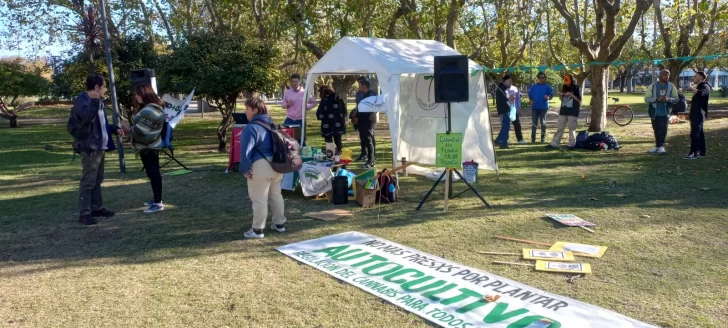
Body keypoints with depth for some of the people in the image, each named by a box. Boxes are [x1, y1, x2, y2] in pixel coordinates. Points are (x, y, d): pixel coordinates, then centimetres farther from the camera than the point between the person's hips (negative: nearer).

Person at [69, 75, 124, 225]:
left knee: (97, 180, 16)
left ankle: (97, 208, 25)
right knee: (88, 181, -8)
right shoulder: (82, 100, -12)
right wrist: (95, 101, -38)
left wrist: (115, 129, 14)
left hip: (100, 146, 10)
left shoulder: (97, 101, 19)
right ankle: (84, 213, -4)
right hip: (90, 147, -10)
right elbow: (87, 117, -32)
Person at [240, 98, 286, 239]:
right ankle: (280, 224, 31)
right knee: (276, 195, 20)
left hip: (261, 167, -9)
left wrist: (245, 169, -13)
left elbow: (245, 151, -22)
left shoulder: (251, 128, -17)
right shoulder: (271, 125, 11)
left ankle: (257, 230, 9)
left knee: (259, 199, 1)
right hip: (277, 165, 9)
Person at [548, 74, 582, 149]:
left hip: (573, 112, -5)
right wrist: (561, 95, -2)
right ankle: (554, 144, 5)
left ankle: (571, 144, 5)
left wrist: (571, 95, -15)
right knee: (559, 128, 5)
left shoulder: (576, 88, -3)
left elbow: (579, 100, -6)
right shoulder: (564, 88, 13)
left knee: (572, 128, -1)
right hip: (563, 111, 5)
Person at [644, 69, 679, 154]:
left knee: (663, 129, -10)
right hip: (655, 112, 1)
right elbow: (647, 99, -4)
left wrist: (668, 99, -19)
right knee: (656, 130, 8)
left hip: (665, 112, -1)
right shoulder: (653, 86, -1)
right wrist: (657, 99, -21)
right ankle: (657, 146, 19)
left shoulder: (671, 86, 1)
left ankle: (661, 146, -4)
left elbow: (676, 99, 3)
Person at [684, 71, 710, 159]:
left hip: (699, 115, -10)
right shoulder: (699, 87, 20)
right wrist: (690, 101, 10)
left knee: (694, 133, -13)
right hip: (696, 114, 10)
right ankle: (701, 152, 17)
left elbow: (700, 93, -35)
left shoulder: (705, 87, -11)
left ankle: (693, 153, -14)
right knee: (699, 133, 12)